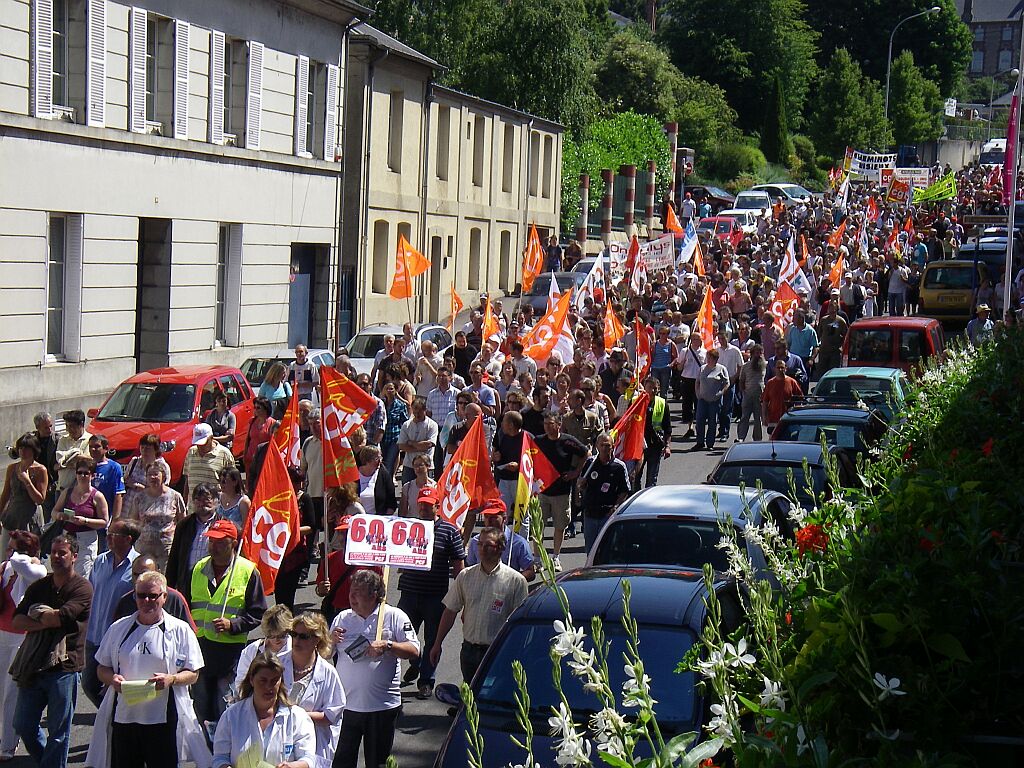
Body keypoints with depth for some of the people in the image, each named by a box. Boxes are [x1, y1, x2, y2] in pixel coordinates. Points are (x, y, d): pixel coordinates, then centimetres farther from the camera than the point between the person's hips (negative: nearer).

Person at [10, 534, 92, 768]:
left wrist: (38, 614, -1)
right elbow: (17, 622, 1)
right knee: (23, 725, 11)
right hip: (33, 666, 6)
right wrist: (48, 622, -13)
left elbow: (61, 616, -19)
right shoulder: (39, 587, 12)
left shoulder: (82, 587, -4)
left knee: (58, 731, 2)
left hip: (64, 666, -6)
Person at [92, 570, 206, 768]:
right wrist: (112, 678, -6)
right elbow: (102, 668, 17)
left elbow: (192, 673, 3)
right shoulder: (119, 629, 12)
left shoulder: (180, 630, 4)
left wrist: (171, 679, -17)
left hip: (163, 720, -3)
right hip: (123, 717, 3)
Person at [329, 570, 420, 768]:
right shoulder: (342, 618, 8)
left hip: (383, 705, -3)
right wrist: (331, 641, -8)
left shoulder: (394, 616, -3)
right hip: (346, 705, 3)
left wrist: (387, 646, -22)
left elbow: (414, 650, -9)